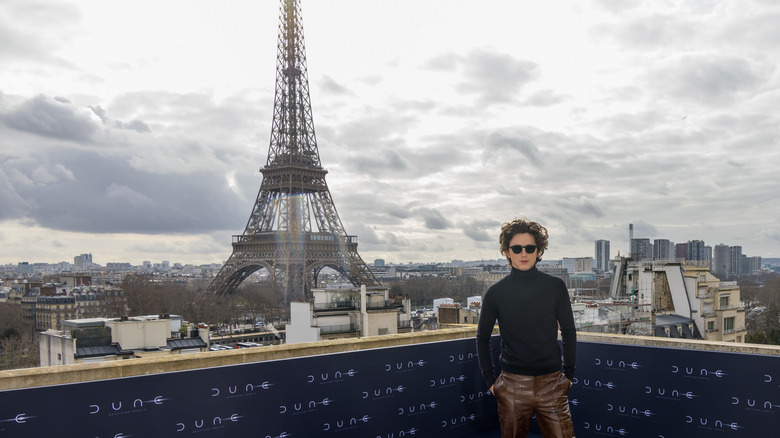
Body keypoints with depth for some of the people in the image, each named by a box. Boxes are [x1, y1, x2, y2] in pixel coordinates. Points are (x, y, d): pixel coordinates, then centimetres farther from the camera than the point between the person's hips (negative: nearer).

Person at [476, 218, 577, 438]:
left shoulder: (555, 287, 0)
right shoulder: (495, 293, 0)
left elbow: (568, 332, 8)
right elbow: (483, 338, 9)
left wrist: (568, 374, 5)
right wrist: (490, 380, 5)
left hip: (551, 383, 0)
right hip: (511, 385, 0)